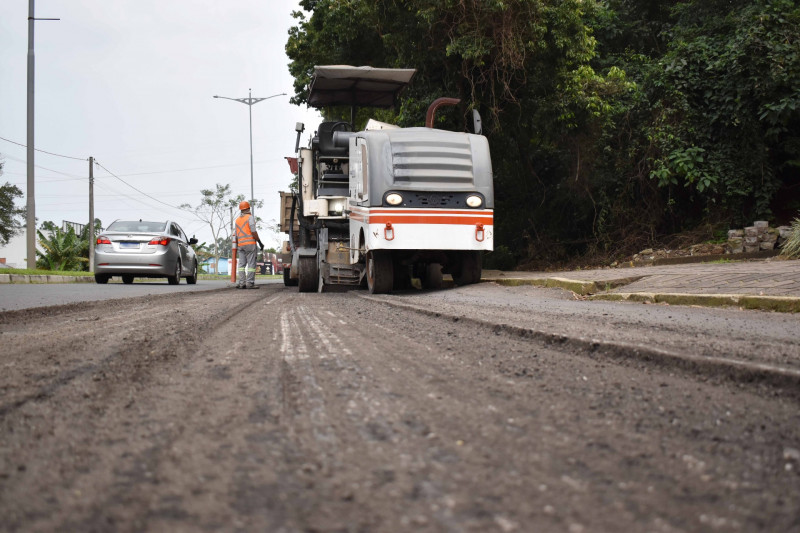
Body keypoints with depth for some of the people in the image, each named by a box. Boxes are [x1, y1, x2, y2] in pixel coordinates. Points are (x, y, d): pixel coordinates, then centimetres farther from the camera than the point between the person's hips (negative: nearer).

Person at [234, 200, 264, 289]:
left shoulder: (237, 220, 16)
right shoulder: (250, 217, -3)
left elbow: (236, 235, 16)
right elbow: (253, 231, -12)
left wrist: (236, 247, 22)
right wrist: (260, 242, -8)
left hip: (240, 245, 6)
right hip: (250, 243, -6)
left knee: (241, 264, 5)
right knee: (251, 264, -5)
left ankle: (241, 283, -1)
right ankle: (250, 283, -9)